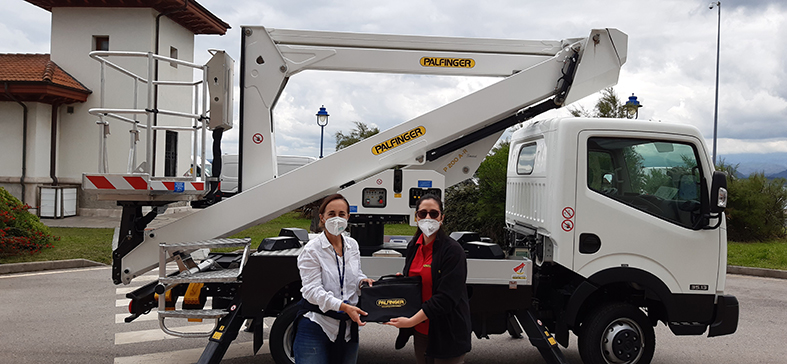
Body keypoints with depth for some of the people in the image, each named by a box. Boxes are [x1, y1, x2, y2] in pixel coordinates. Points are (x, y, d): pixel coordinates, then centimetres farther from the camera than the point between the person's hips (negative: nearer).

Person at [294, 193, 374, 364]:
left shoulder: (352, 245, 9)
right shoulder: (311, 250, -9)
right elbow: (313, 290, -17)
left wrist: (362, 281, -1)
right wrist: (343, 306, -28)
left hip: (348, 327, 6)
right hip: (316, 325, -5)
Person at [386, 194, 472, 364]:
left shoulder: (452, 250, -15)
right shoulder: (413, 247, 7)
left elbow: (446, 297, -22)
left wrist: (412, 321, -24)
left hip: (447, 334, -7)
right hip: (421, 331, 7)